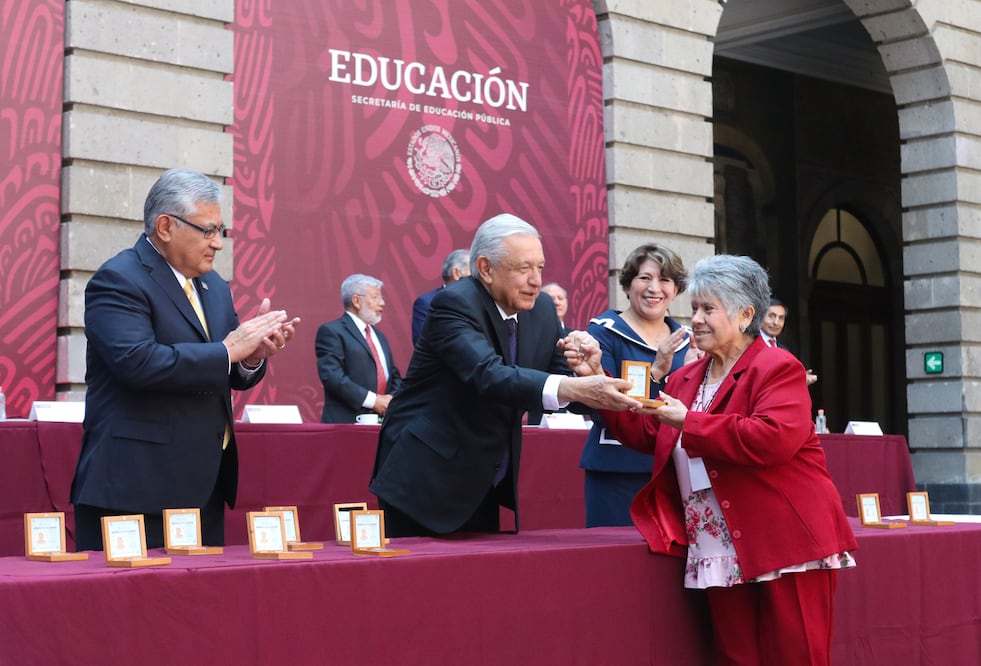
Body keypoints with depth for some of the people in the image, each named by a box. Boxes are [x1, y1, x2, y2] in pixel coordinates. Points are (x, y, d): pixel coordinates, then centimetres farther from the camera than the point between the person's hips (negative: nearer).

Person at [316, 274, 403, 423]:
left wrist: (392, 399, 0)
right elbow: (332, 376, -15)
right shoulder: (331, 331, -2)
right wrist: (372, 400, -17)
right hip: (346, 422, -7)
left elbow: (395, 377, 23)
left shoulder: (380, 337, 24)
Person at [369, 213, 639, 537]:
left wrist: (587, 374, -17)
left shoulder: (542, 309, 3)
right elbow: (488, 375, -34)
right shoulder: (455, 303, -19)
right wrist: (571, 388, -47)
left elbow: (560, 375, 8)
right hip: (425, 480, -7)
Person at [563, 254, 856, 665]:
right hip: (724, 555, 7)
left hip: (785, 544, -7)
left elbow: (773, 439, -23)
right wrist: (598, 378, 6)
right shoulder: (685, 379, 17)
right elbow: (646, 435, 15)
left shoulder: (777, 369, -7)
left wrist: (688, 422, -18)